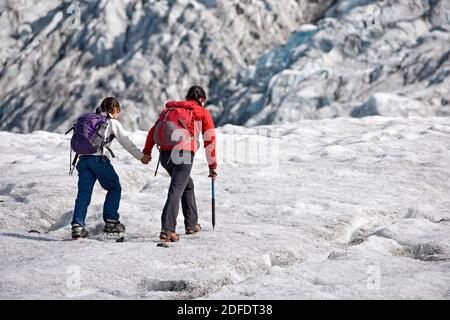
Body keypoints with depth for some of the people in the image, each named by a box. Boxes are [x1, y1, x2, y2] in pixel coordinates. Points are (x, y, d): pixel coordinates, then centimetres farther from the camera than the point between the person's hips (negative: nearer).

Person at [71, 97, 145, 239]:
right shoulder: (113, 123, 6)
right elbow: (126, 142, 4)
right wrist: (141, 156, 9)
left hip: (83, 158, 5)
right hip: (99, 159, -5)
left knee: (83, 193, 5)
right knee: (114, 188, 12)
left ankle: (77, 225, -7)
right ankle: (111, 222, 6)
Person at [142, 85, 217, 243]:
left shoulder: (170, 108, 26)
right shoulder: (202, 113, 14)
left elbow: (153, 130, 17)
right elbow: (210, 140, 12)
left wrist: (147, 152, 16)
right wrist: (213, 165, 18)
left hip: (165, 154, 5)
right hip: (183, 153, -5)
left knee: (187, 184, 25)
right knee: (176, 191, -11)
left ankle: (191, 224, 29)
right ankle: (167, 230, -24)